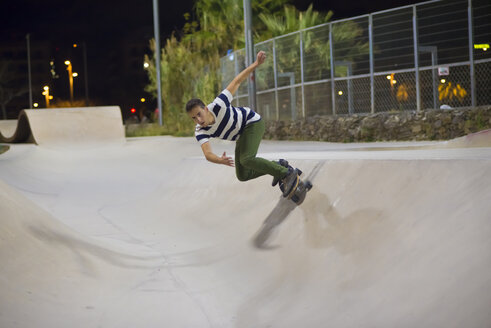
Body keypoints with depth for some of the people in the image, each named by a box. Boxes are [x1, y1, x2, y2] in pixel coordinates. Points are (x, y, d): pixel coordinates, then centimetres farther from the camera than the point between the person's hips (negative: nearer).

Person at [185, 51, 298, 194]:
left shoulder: (218, 105, -32)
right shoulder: (200, 133, -23)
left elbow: (236, 82, -21)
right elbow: (207, 153, -40)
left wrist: (256, 64, -24)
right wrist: (219, 160, -62)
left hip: (252, 122, -6)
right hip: (241, 137, 6)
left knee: (246, 159, -28)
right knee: (242, 175, 6)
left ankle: (288, 173, -17)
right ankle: (276, 166, 23)